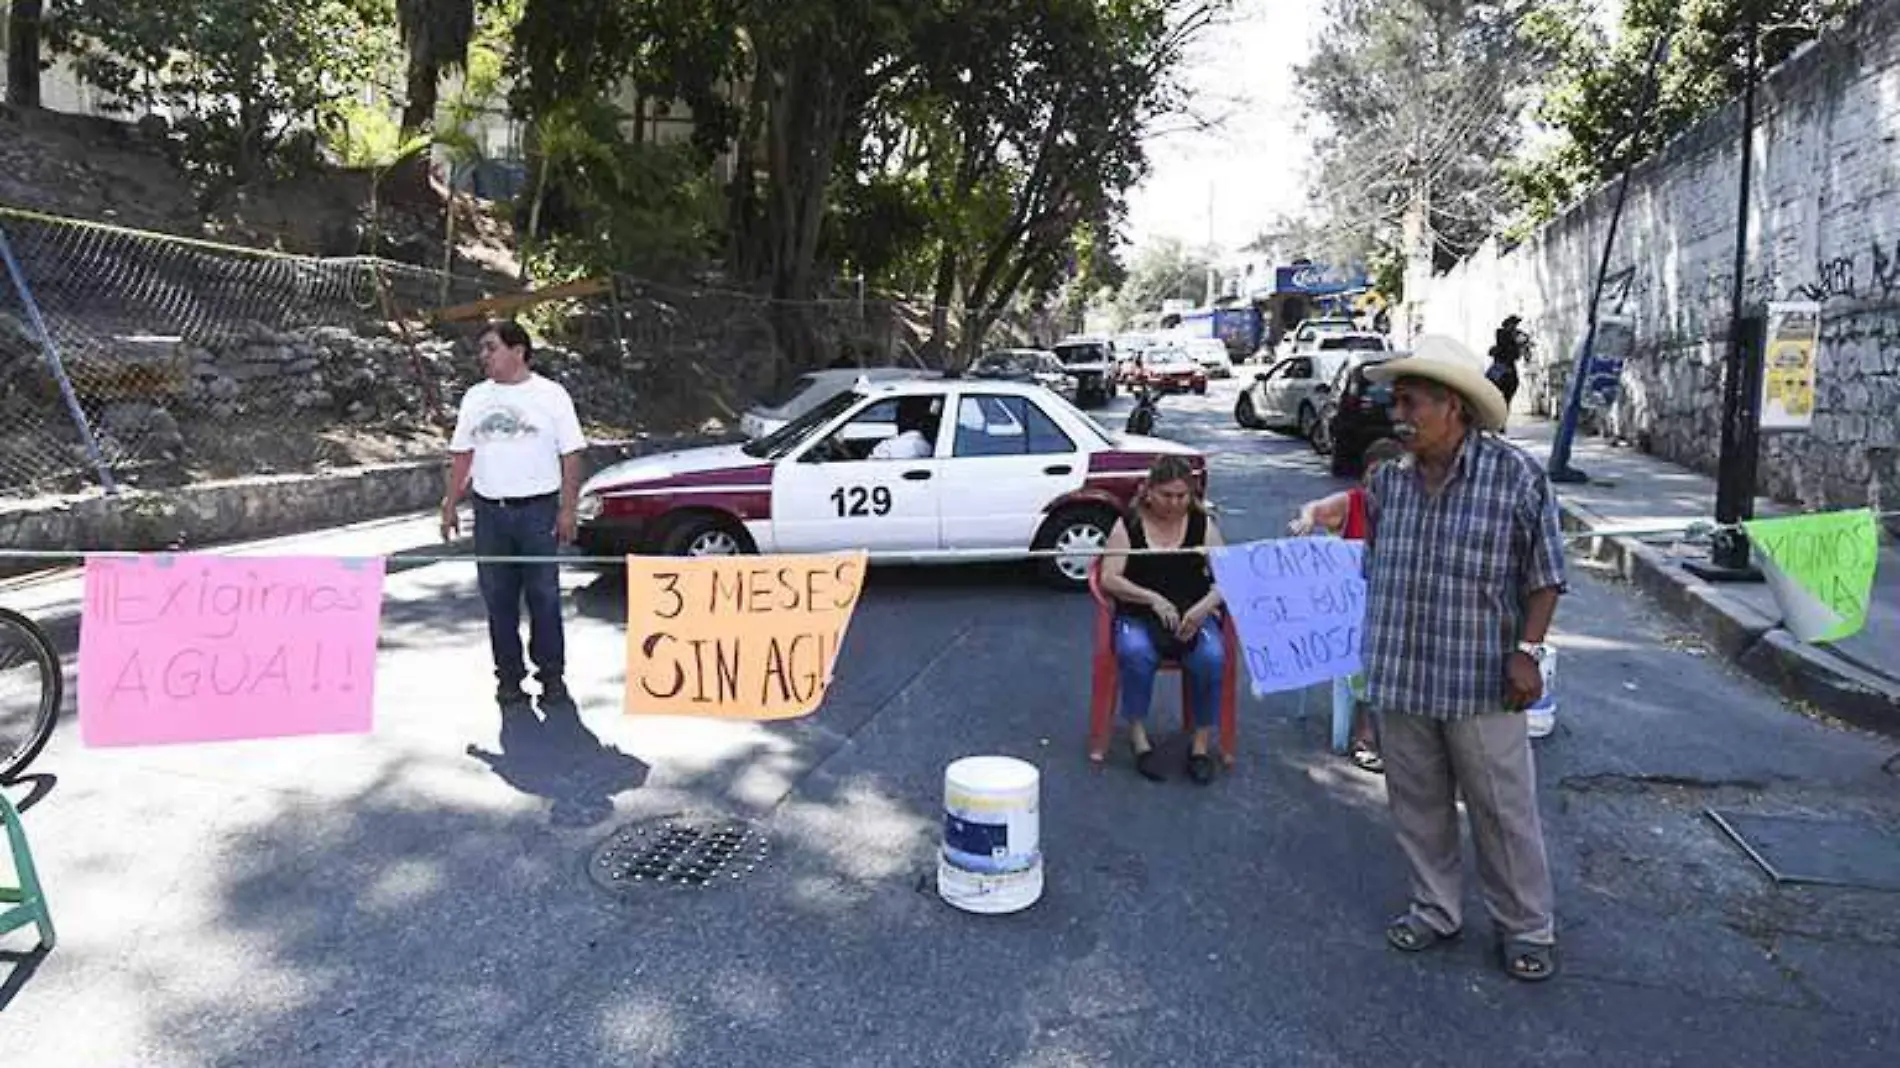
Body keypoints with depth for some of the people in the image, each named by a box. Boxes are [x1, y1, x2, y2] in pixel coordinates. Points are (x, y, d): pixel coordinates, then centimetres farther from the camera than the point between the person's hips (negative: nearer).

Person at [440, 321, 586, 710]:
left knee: (544, 597, 1)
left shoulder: (551, 395, -1)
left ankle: (551, 674, 12)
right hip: (490, 512, 4)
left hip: (538, 510, -4)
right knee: (498, 599, 7)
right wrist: (450, 505, 9)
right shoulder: (475, 397, 11)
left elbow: (571, 454, -3)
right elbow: (461, 456, 14)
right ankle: (509, 676, 17)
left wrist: (567, 509, -8)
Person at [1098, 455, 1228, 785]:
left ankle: (1201, 745, -15)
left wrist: (1204, 606, -19)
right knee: (1136, 653, -34)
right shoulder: (1128, 525, 3)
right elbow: (1109, 578, -5)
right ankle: (1138, 738, -18)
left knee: (1212, 657, -30)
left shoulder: (1203, 524, 7)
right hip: (1138, 616, -1)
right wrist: (1153, 599, -19)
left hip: (1194, 616, 1)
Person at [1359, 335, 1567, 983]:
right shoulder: (1387, 482, 4)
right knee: (1416, 803, 15)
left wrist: (1527, 650, -12)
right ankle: (1434, 911, 33)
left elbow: (1545, 577, -4)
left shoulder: (1516, 476, -10)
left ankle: (1526, 928, 25)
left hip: (1480, 683, -4)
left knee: (1504, 810, 7)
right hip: (1398, 679, 5)